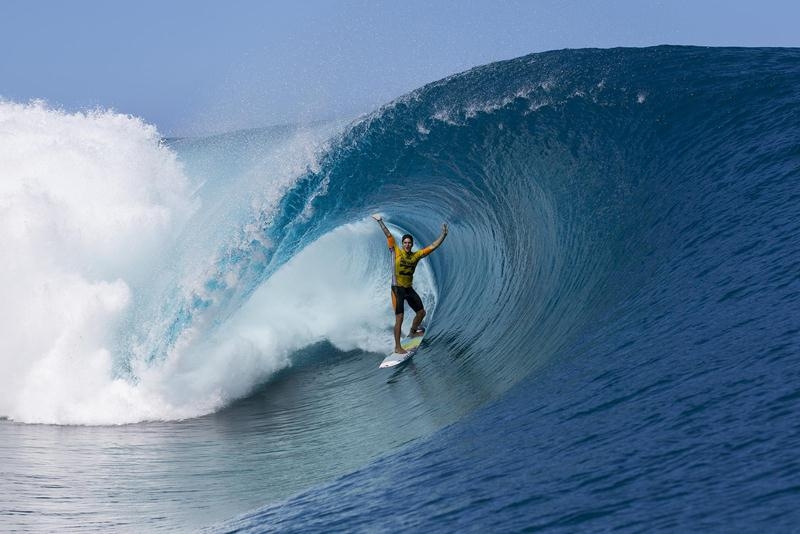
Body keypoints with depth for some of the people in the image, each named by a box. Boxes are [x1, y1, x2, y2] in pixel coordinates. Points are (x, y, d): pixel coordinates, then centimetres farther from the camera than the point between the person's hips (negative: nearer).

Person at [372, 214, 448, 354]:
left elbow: (432, 247, 6)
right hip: (398, 288, -6)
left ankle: (412, 332, 43)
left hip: (409, 289, 6)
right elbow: (389, 236, -9)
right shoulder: (396, 252, -6)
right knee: (399, 318, -10)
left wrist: (443, 235, 1)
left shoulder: (416, 255, 4)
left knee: (421, 312, 15)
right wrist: (380, 222, -12)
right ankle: (397, 347, -4)